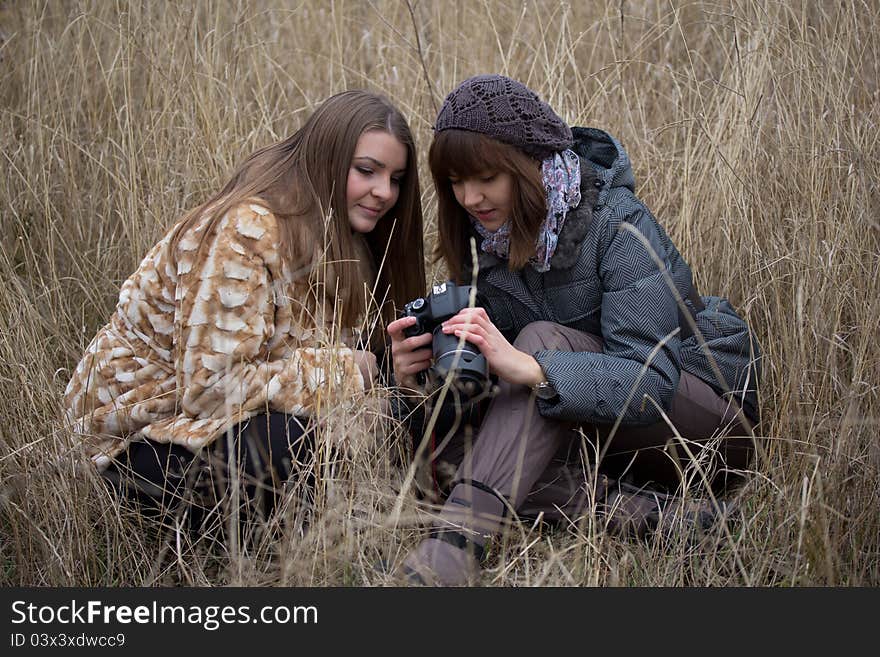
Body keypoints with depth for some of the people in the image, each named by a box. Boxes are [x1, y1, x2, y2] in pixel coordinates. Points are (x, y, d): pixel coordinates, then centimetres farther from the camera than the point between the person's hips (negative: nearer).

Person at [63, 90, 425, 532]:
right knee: (302, 440, -32)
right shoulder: (244, 234, -24)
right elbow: (210, 386, -27)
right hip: (137, 436, -8)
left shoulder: (339, 238, 3)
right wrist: (341, 370, -23)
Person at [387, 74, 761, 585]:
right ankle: (640, 509, -30)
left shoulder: (618, 225, -21)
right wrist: (420, 378, -28)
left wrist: (526, 367, -46)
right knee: (448, 452, -19)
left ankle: (459, 540, -46)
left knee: (543, 340, -31)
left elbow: (651, 378, -31)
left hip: (710, 419, -6)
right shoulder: (480, 238, -2)